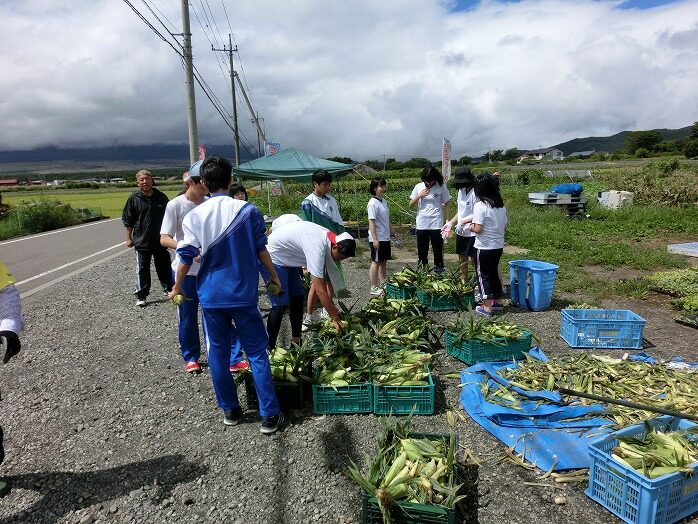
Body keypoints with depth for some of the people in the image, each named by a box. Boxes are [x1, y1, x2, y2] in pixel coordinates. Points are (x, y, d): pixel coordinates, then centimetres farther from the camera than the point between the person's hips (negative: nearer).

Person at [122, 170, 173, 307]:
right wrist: (129, 238, -1)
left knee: (164, 267, 12)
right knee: (142, 269, 2)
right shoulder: (134, 199, -2)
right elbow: (128, 221, 2)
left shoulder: (161, 197, 2)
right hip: (142, 241, -1)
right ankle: (141, 296, 11)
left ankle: (169, 289, 29)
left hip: (160, 240, 2)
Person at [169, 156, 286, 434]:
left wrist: (177, 288, 14)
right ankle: (269, 416, 7)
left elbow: (186, 256, -1)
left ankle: (229, 410, 26)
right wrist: (274, 276, 11)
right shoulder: (248, 210, -6)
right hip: (243, 293, -1)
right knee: (257, 353, 6)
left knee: (218, 353, 15)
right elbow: (260, 249, -3)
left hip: (211, 296, 1)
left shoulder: (194, 215, -3)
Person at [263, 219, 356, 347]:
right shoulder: (318, 247, -33)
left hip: (287, 258, 10)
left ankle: (296, 341, 18)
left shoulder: (328, 236, -5)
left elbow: (323, 276, 4)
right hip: (272, 257, -10)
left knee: (297, 298, 9)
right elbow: (320, 290, -31)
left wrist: (331, 305, 5)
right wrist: (335, 318, -23)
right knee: (281, 305, -13)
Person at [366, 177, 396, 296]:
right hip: (377, 239, -8)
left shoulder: (383, 201, 11)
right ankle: (374, 288, 8)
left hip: (385, 237, 8)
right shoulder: (373, 203, -15)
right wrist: (375, 239, -22)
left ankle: (382, 284, 26)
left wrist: (392, 231, 21)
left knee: (384, 261, 15)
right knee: (376, 262, -1)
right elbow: (371, 222, -19)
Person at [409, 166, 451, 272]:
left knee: (438, 249, 4)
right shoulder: (419, 187, 3)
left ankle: (439, 269, 13)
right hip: (421, 225, 2)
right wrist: (419, 196, -9)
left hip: (436, 225, -2)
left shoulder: (441, 188, -2)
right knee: (422, 251, 9)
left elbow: (447, 205, 4)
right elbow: (411, 205, 7)